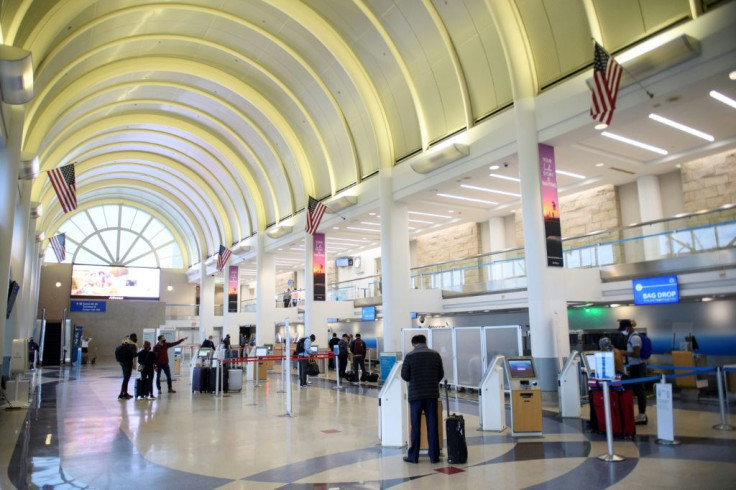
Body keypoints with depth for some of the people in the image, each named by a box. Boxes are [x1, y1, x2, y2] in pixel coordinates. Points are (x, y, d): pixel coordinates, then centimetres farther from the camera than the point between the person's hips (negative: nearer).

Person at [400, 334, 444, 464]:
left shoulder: (410, 356, -9)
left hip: (415, 395, -2)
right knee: (432, 426, 9)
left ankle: (413, 456, 14)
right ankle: (434, 455, 14)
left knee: (415, 427, 7)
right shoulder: (435, 354, -1)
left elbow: (404, 376, -2)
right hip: (432, 394, 2)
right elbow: (441, 374, 8)